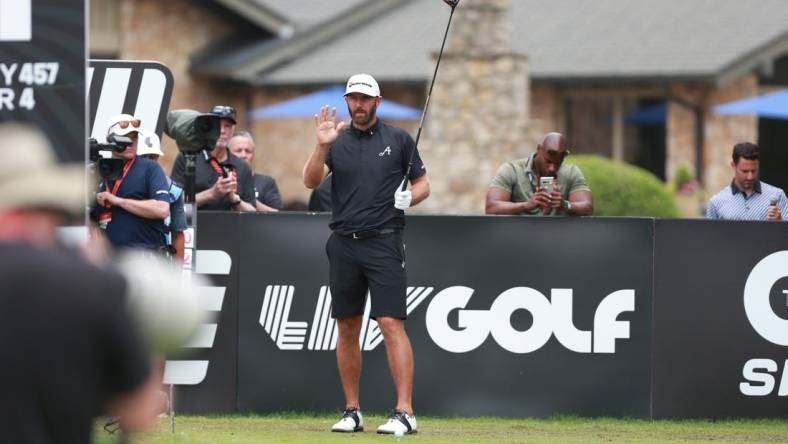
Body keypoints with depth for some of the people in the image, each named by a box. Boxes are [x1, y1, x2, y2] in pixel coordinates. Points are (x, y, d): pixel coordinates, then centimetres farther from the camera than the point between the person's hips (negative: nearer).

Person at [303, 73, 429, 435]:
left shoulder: (398, 140, 6)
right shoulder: (337, 141, 9)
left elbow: (422, 184, 11)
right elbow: (311, 181, -4)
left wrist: (410, 197, -10)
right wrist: (322, 146, -18)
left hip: (383, 242, -3)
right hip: (343, 244, 3)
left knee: (391, 324, -12)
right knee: (347, 329, 7)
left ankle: (405, 412, -15)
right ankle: (352, 412, 15)